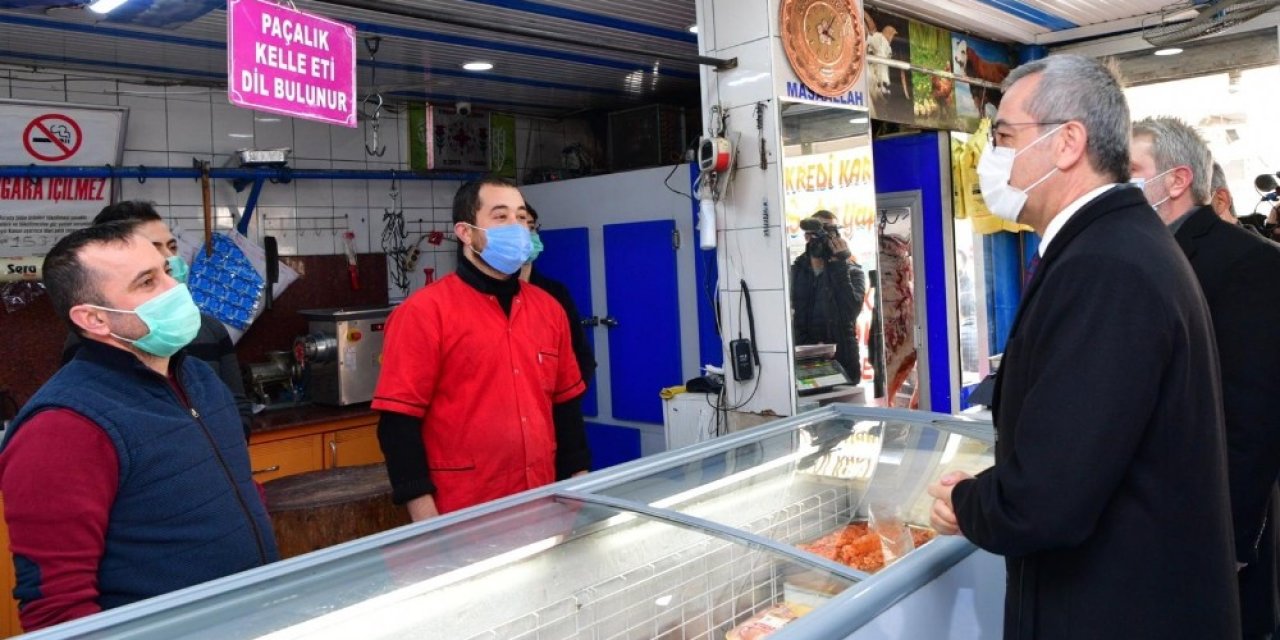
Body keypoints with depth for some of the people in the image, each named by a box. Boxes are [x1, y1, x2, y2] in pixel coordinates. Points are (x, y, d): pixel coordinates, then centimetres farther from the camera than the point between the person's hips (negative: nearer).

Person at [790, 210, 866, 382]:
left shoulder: (852, 271, 2)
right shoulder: (794, 271, 7)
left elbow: (850, 311, -16)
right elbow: (788, 318, -1)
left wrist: (839, 265, -16)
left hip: (841, 362, -1)